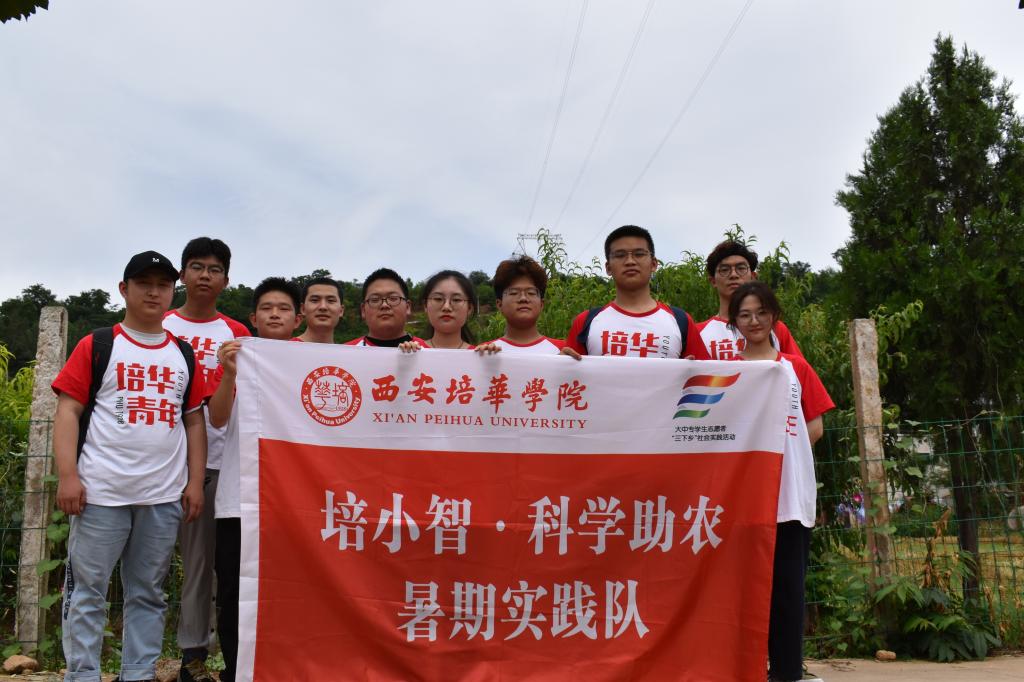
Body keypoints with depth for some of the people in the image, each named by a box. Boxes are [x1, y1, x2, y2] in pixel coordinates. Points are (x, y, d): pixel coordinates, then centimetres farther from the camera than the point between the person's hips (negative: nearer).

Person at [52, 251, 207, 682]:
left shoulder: (184, 355, 13)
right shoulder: (97, 345, 3)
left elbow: (194, 420, 13)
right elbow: (68, 411, -2)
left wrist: (195, 482, 5)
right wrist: (67, 475, -11)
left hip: (164, 496, 3)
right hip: (101, 491, -3)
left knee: (148, 593, 10)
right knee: (87, 590, 3)